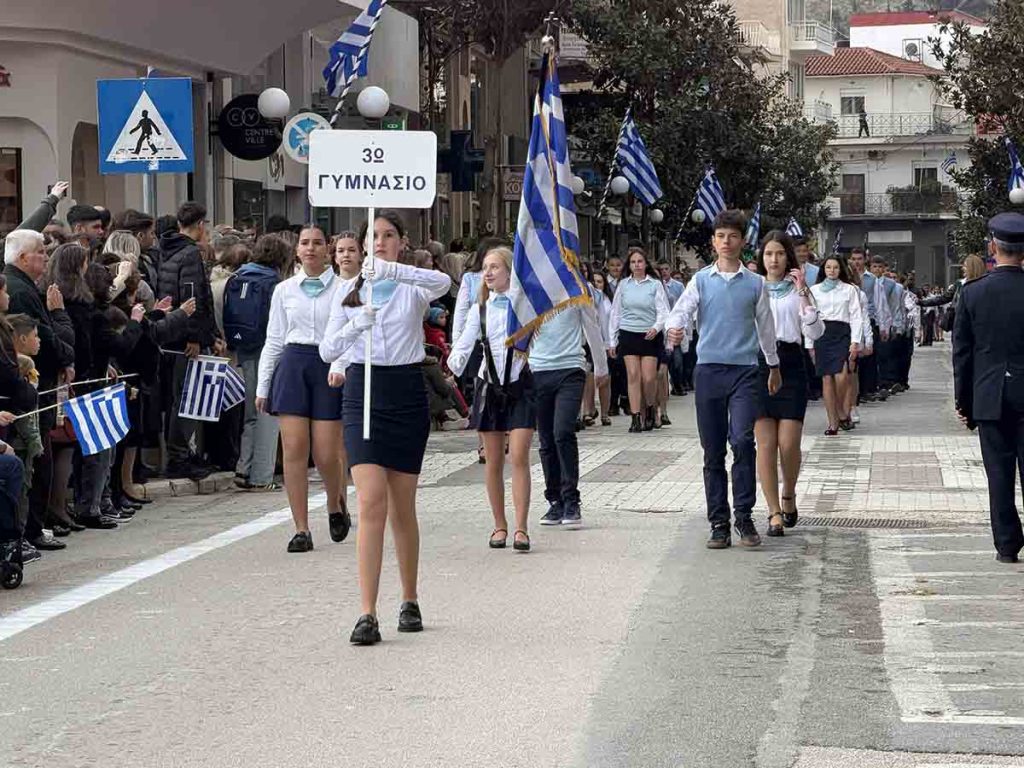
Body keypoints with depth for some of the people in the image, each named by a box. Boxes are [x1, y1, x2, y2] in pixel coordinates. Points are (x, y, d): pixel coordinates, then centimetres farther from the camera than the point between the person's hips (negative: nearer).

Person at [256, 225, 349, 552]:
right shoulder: (284, 290, 10)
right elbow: (274, 340, 14)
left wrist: (340, 366, -21)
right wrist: (262, 386, 11)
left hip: (329, 367, -2)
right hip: (292, 364, 2)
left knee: (326, 454, -4)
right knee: (294, 450, -5)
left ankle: (335, 507, 27)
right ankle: (301, 530, 1)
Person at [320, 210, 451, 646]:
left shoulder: (413, 287, 1)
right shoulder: (350, 290, 8)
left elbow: (443, 282, -24)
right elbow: (327, 350, -1)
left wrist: (391, 270, -38)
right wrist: (357, 323, -20)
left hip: (405, 392, 0)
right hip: (363, 392, 0)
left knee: (402, 508, 8)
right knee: (371, 503, -13)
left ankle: (410, 602, 27)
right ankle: (367, 614, -15)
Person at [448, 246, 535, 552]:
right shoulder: (481, 310, 8)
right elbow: (464, 343, -1)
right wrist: (454, 363, -20)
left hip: (519, 385, -3)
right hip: (490, 386, 3)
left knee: (519, 458, -11)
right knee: (494, 462, 6)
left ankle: (521, 528, -11)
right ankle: (499, 526, 16)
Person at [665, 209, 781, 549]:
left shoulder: (755, 284, 7)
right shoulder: (701, 280, 7)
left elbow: (765, 326, 17)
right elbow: (681, 310, -4)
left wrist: (774, 366, 25)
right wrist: (675, 330, -27)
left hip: (745, 370, -1)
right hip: (709, 368, 1)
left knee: (743, 441, -17)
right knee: (712, 451, 3)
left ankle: (744, 515, -8)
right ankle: (719, 522, 9)